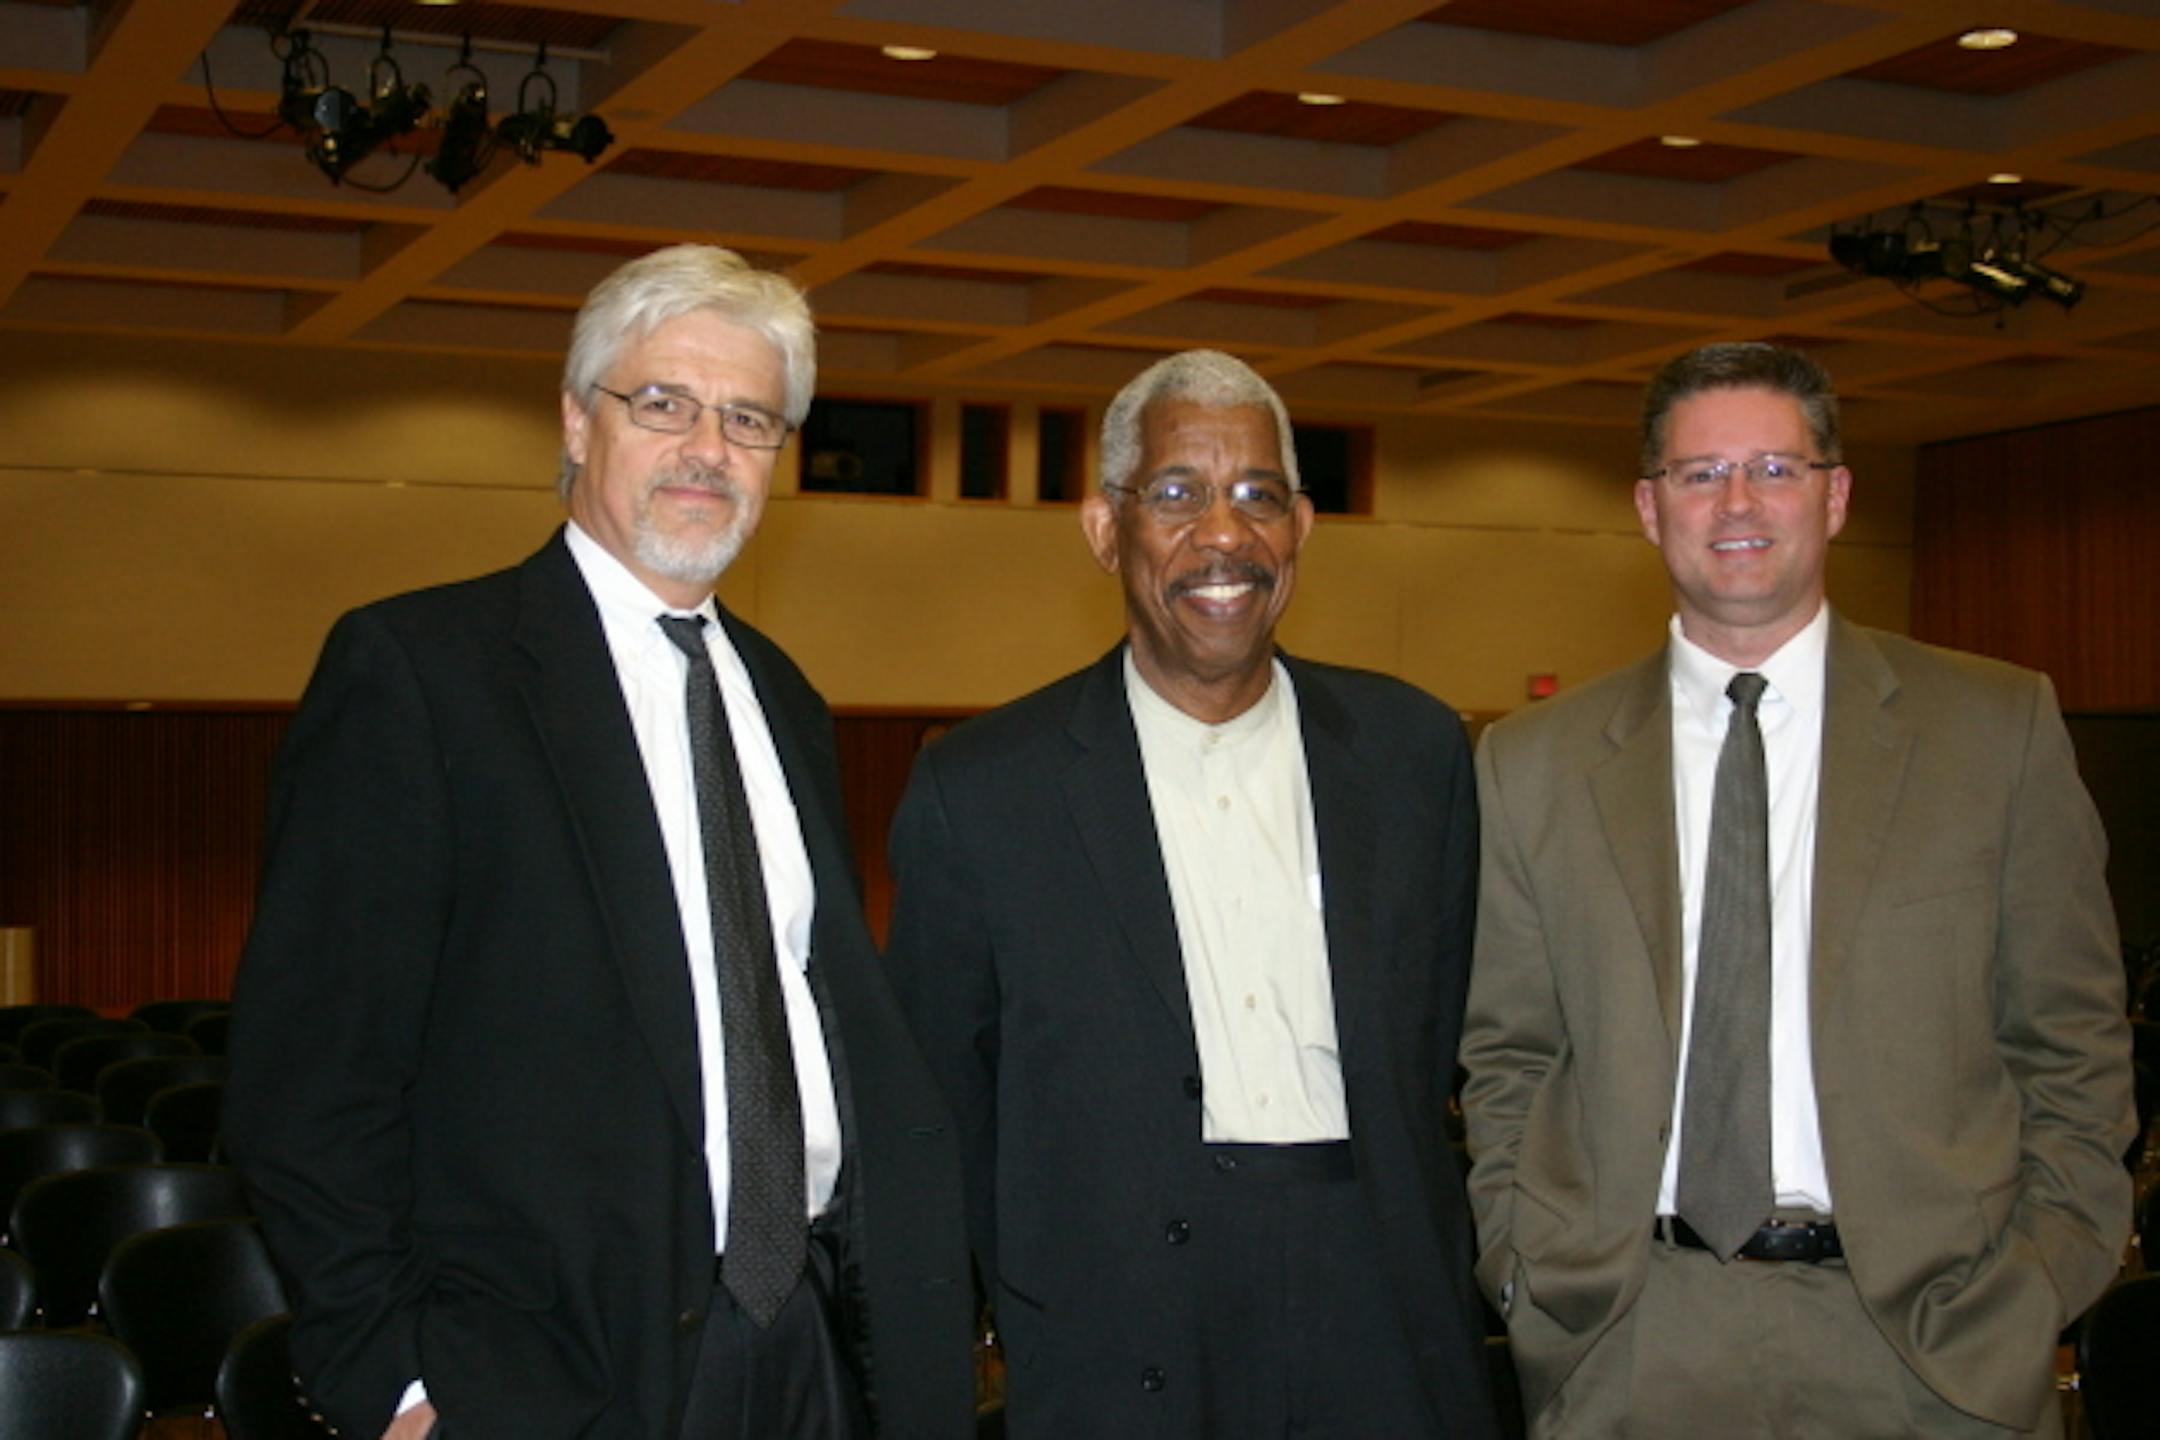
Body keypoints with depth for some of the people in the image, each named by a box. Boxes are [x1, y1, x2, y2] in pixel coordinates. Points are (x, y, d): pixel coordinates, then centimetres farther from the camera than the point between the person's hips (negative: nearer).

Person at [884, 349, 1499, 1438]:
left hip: (1391, 1349, 2)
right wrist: (1055, 1317, 1)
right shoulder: (979, 794, -5)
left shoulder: (1416, 750, 3)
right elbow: (937, 1101, 1)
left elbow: (1442, 1045, 10)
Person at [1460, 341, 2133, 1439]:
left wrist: (2035, 1292, -4)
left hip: (1928, 1337, -1)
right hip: (1628, 1344, 1)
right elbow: (1506, 1060, 10)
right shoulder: (1534, 763, 6)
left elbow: (2072, 1048, 4)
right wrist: (1527, 1271, -1)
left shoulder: (1999, 728, 3)